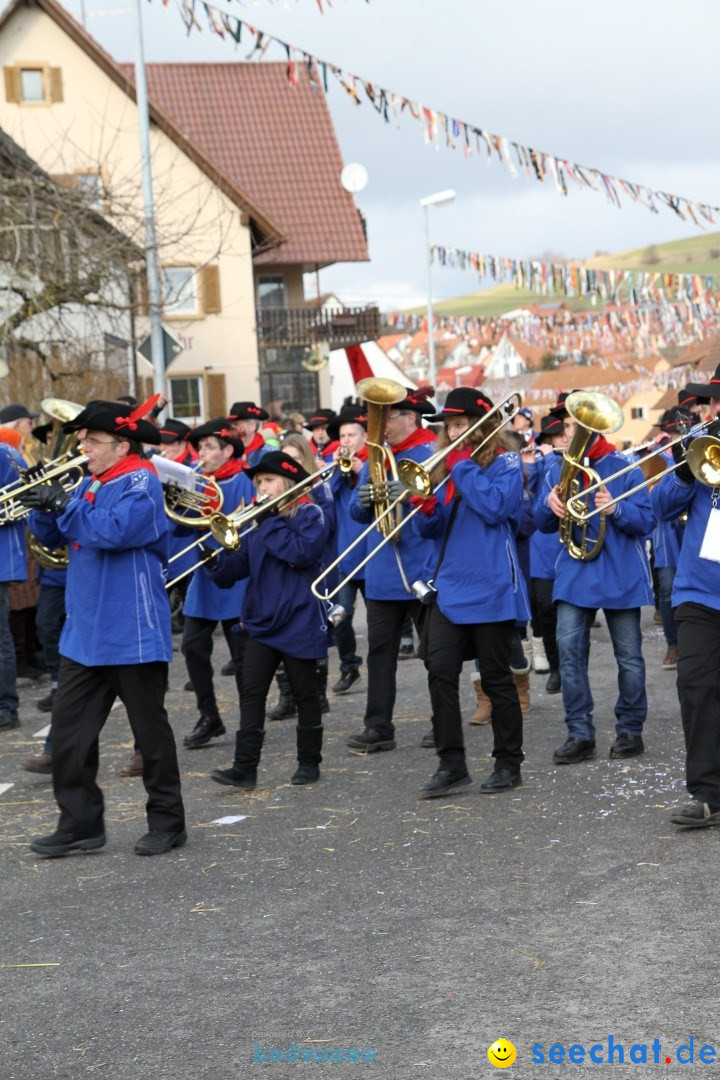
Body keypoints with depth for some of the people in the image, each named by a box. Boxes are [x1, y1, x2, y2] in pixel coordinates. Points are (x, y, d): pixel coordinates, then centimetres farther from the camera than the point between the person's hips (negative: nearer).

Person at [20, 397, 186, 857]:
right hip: (84, 632, 8)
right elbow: (53, 535, 13)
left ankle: (168, 823, 15)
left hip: (133, 635, -8)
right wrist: (43, 504, -6)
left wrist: (63, 503, -23)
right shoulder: (90, 484, 12)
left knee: (151, 731, 4)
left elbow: (114, 530, -28)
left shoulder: (140, 483, -12)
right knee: (69, 731, 6)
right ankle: (80, 823, 15)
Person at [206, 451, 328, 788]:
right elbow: (240, 565, 8)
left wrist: (268, 524, -19)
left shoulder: (308, 514, -6)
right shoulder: (259, 520, 12)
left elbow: (302, 552, -24)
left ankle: (309, 761, 19)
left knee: (305, 694, 7)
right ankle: (245, 767, -5)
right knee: (251, 692, -3)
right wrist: (216, 562, -12)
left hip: (299, 621, -5)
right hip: (262, 621, 6)